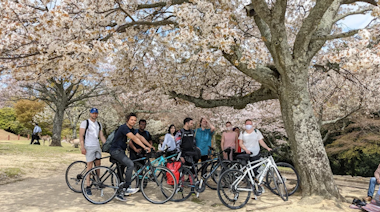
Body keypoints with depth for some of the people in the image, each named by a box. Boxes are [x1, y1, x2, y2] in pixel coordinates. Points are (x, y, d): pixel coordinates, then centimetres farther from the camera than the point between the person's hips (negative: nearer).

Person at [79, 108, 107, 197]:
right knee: (89, 165, -7)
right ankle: (88, 187, -2)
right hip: (89, 146, -6)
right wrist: (82, 147, -17)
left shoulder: (99, 124, 15)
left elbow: (101, 136, 14)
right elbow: (81, 135, -7)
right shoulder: (85, 123, -2)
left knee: (98, 164, 10)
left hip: (97, 146, 6)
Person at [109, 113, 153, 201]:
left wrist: (150, 146, -4)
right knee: (130, 164, -22)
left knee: (123, 168, 13)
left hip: (121, 151, 10)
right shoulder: (124, 127, -19)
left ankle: (120, 193, 21)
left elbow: (140, 137, 6)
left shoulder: (131, 129, 10)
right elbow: (134, 138, -29)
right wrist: (144, 147, -34)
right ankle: (126, 188, -15)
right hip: (116, 150, -10)